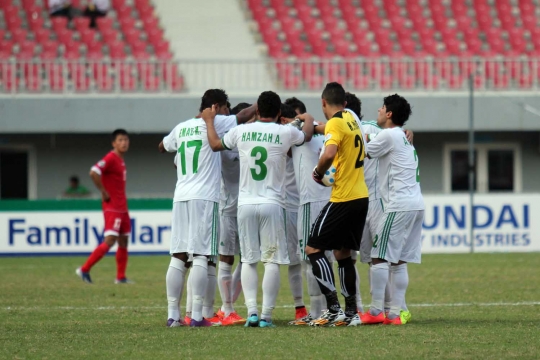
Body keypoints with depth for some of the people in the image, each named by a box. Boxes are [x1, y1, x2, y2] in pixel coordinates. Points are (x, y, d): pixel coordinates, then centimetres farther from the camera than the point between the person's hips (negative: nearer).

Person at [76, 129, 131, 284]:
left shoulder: (120, 159, 14)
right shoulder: (110, 158, -15)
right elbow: (93, 172, -28)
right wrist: (104, 192, -21)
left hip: (122, 207, 9)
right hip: (112, 207, -9)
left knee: (123, 241, 10)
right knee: (110, 240, -16)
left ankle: (121, 277, 14)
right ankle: (84, 270, -13)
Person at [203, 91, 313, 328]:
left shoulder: (241, 132, 2)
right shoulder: (286, 133, -2)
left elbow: (215, 144, 20)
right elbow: (307, 136, 21)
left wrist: (210, 121, 37)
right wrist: (309, 120, 43)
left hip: (246, 204, 2)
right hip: (272, 204, -2)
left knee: (248, 260, 9)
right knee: (272, 261, 1)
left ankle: (251, 311, -4)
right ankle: (266, 315, -5)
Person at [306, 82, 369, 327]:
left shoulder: (335, 123, -12)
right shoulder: (352, 120, 13)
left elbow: (329, 154, -29)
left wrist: (319, 172, -10)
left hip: (343, 200, -8)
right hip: (361, 196, 8)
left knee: (313, 248, -3)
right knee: (342, 253, 16)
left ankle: (334, 309, -9)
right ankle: (351, 313, 15)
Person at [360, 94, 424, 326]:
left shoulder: (389, 135, -6)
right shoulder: (404, 138, 22)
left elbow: (364, 152, 2)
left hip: (399, 205, -9)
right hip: (416, 204, 9)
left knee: (379, 257, -7)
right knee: (399, 261, 7)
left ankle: (376, 311, -8)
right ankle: (396, 313, 4)